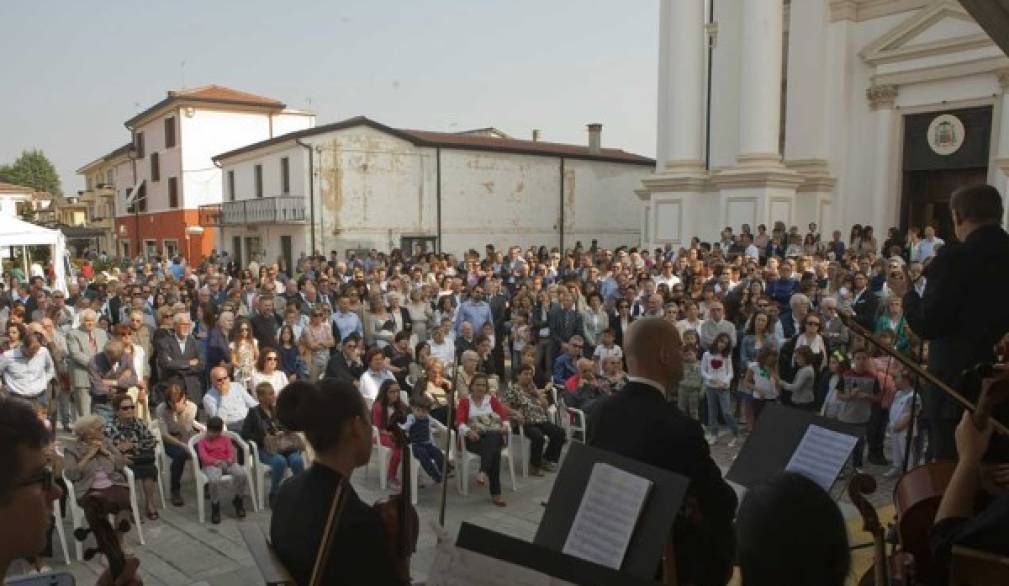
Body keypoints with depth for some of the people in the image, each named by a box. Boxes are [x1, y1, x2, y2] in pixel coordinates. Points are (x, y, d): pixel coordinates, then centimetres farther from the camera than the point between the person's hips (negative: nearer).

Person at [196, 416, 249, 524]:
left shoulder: (225, 439, 23)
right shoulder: (202, 441, 15)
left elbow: (231, 451, 9)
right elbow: (203, 456, -2)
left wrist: (231, 459, -16)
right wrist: (214, 461, -22)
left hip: (226, 463, 2)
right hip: (211, 465, -2)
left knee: (242, 473, -29)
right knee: (214, 480, -40)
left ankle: (238, 499, -5)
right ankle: (215, 505, -14)